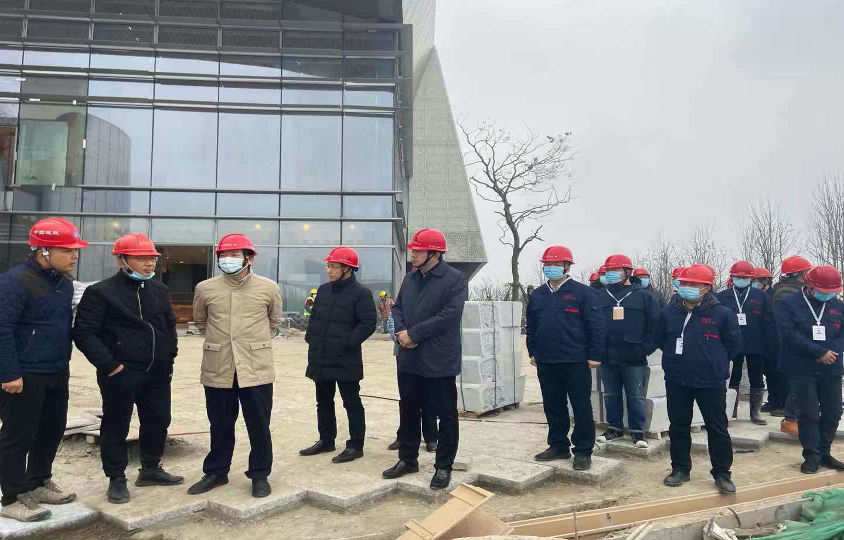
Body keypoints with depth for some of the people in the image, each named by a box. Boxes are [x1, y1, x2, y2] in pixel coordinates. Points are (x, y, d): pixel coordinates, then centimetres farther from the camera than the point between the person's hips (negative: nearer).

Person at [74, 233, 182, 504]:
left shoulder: (160, 290, 11)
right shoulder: (101, 292, -8)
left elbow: (170, 325, 20)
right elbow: (84, 333, -11)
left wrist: (169, 357, 13)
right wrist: (109, 365, -16)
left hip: (158, 372, 6)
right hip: (120, 373, -6)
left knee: (158, 422, 14)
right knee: (116, 427, 5)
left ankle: (150, 469, 32)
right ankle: (116, 479, 21)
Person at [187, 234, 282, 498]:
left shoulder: (268, 288, -1)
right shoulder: (205, 288, 2)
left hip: (256, 368, -1)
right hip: (218, 368, 2)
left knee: (259, 425, 5)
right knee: (220, 425, 14)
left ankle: (259, 474, 21)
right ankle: (216, 472, 31)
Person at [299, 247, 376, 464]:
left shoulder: (361, 293, -10)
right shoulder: (323, 290, 11)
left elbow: (368, 324, -15)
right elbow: (314, 317, 19)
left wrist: (347, 343, -18)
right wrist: (311, 339, 8)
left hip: (346, 360, -7)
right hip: (321, 359, 7)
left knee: (352, 403, 3)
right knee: (324, 402, 17)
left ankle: (355, 445, 14)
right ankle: (326, 440, 32)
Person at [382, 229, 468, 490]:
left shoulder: (455, 279, -10)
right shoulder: (410, 278, 12)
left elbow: (449, 315, -20)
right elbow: (397, 307, 12)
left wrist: (413, 334, -17)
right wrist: (401, 331, -9)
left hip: (439, 360, -6)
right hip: (409, 358, 7)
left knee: (446, 415, 5)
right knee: (409, 411, 17)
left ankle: (443, 466, 19)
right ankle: (408, 459, 32)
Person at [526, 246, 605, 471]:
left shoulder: (582, 292, -6)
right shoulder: (537, 295, 10)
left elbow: (597, 325, -8)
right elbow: (531, 326, 18)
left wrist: (594, 355, -11)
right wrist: (532, 351, 14)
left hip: (576, 362, -5)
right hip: (546, 362, 5)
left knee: (582, 408, 3)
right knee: (553, 407, 14)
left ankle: (583, 451, 14)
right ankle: (558, 446, 27)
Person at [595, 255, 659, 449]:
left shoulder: (643, 296, 0)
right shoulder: (600, 297, 7)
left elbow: (654, 325, -1)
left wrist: (646, 349, -7)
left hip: (634, 358, -3)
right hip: (607, 357, 3)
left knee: (636, 396, 5)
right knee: (611, 394, 12)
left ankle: (637, 431, 16)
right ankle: (615, 427, 25)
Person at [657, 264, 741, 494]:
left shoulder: (722, 313, -8)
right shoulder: (668, 312, -1)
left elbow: (733, 344, 2)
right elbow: (661, 340, 14)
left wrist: (715, 362, 6)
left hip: (711, 382, -2)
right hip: (676, 381, 3)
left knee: (717, 428, 7)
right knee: (678, 426, 12)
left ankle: (722, 473, 21)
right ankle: (680, 469, 26)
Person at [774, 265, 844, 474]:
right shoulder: (788, 304, -5)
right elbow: (789, 333, -15)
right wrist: (821, 352, -18)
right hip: (803, 369, -5)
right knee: (809, 414, -1)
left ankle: (824, 452, 25)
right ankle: (811, 456, 10)